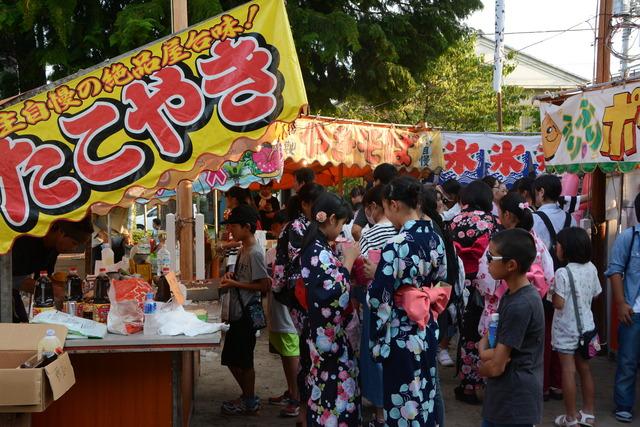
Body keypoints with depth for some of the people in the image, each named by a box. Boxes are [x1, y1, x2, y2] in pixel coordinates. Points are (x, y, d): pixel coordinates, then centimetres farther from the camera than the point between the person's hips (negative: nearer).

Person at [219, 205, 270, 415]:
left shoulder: (255, 252, -18)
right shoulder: (244, 249, 10)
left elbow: (264, 285, -22)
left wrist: (234, 284, -19)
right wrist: (232, 276, 4)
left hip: (247, 313, -10)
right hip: (237, 311, 10)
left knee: (243, 360, 1)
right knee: (231, 358, 15)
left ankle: (249, 402, 16)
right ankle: (248, 396, 28)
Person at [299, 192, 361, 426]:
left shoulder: (317, 248, 8)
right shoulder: (319, 252, -21)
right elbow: (335, 295, -24)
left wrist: (344, 260, 12)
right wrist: (349, 260, -16)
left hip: (327, 332, 10)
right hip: (329, 335, -10)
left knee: (326, 389, 17)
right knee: (334, 390, 1)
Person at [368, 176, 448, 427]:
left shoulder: (396, 246, -22)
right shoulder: (435, 238, 1)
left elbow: (380, 300, -19)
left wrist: (377, 342, -9)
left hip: (401, 335, -7)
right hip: (428, 330, 7)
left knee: (402, 402, 7)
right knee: (424, 394, 20)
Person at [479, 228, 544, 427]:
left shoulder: (520, 305, -24)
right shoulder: (511, 295, 6)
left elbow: (496, 367, -22)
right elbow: (489, 336, 12)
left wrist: (481, 367, 0)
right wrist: (484, 352, -10)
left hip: (515, 405, -8)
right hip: (502, 399, 8)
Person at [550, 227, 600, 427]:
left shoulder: (562, 273, -20)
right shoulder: (591, 268, 0)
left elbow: (558, 304, -21)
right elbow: (595, 295, 10)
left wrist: (552, 291, -4)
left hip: (567, 328, -6)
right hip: (586, 325, 6)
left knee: (568, 370, 1)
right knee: (584, 368, 15)